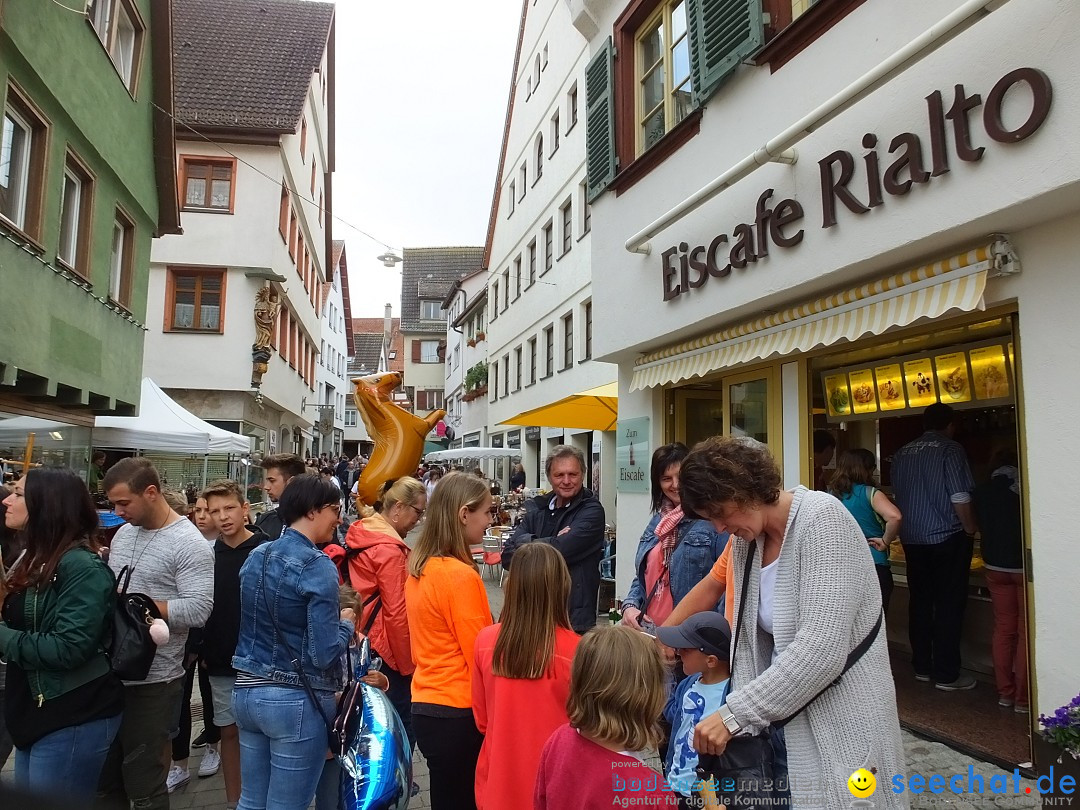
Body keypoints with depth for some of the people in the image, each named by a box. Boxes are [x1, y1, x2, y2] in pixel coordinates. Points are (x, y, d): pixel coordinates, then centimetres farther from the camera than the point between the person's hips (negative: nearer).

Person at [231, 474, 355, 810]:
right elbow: (324, 654, -21)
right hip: (296, 702, -7)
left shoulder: (255, 556, 4)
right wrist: (347, 624, -2)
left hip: (247, 692, 7)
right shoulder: (317, 566, -18)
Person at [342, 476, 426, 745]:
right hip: (385, 651, -10)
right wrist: (408, 665, -10)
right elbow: (397, 613, -19)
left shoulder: (359, 535, 8)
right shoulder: (390, 549, -19)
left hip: (362, 640, 10)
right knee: (401, 731, 0)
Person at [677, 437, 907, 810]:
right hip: (781, 714, 6)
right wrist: (739, 714, -8)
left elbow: (821, 649, -29)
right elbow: (749, 638, 3)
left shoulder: (822, 519, -22)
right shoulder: (745, 539, 2)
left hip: (841, 718, -6)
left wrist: (734, 713, -26)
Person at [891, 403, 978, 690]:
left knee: (919, 602, 12)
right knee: (949, 605, 1)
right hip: (947, 537, -5)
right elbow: (960, 497, -14)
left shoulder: (902, 453, 9)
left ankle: (922, 667, 20)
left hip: (912, 539, 6)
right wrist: (970, 530, -1)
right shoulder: (950, 449, -9)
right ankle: (946, 674, 6)